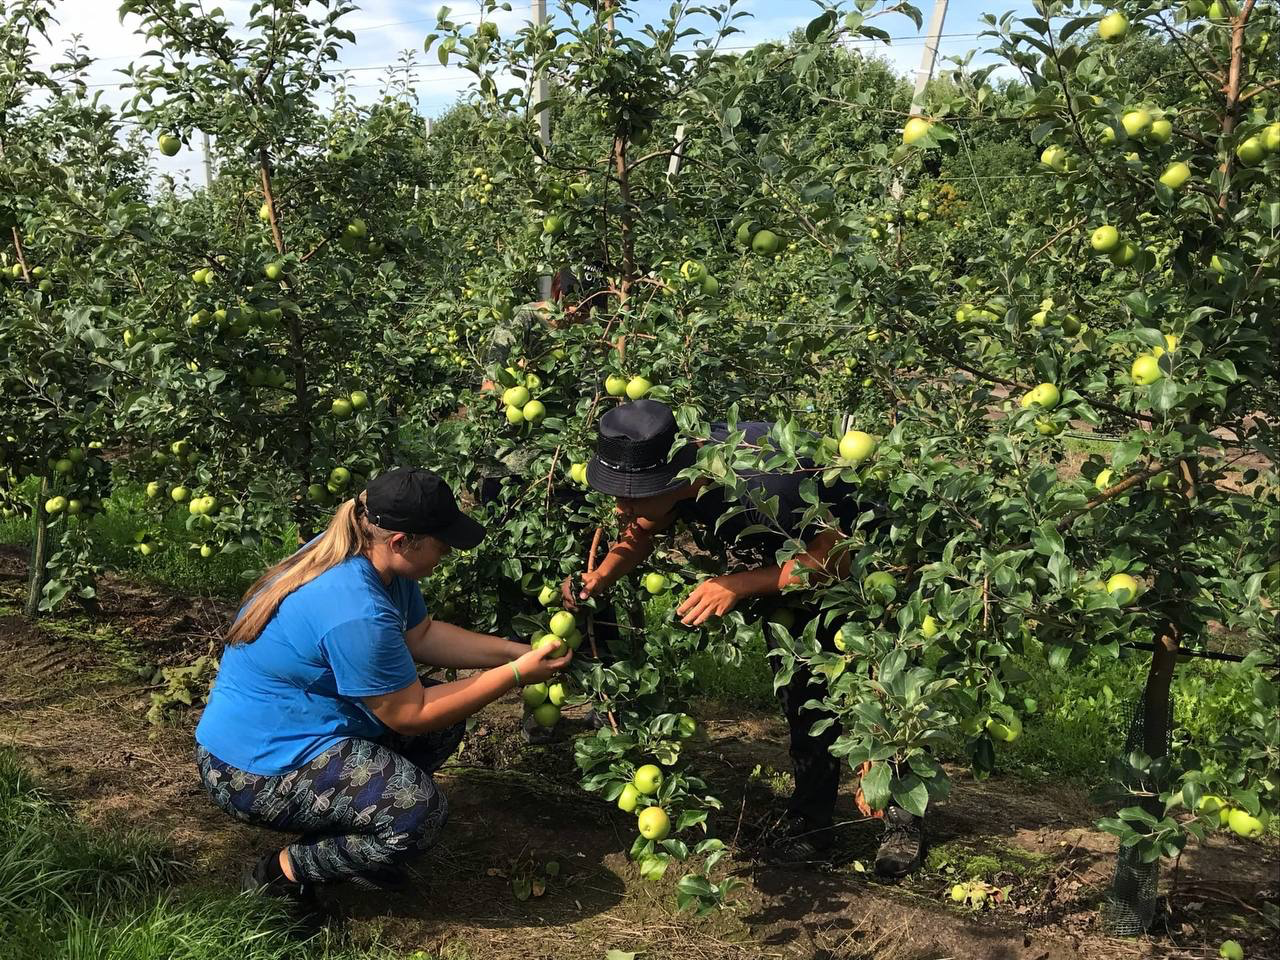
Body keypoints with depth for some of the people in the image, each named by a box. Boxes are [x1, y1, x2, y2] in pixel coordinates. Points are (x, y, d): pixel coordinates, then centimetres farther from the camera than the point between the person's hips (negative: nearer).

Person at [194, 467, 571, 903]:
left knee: (445, 721, 8)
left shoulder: (373, 558, -3)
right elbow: (410, 715, -21)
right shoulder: (356, 614, -31)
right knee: (419, 810, -25)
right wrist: (515, 675, -17)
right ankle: (283, 873, -3)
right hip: (255, 771, -10)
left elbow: (421, 635, 10)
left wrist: (515, 651, 2)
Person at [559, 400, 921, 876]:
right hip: (785, 559, 6)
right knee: (801, 698, 7)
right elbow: (639, 533, -1)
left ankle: (903, 822, 15)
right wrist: (599, 578, -21)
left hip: (857, 552, -6)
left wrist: (740, 585, -37)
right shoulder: (664, 470, -24)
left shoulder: (761, 486, -45)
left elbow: (833, 557, -31)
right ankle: (811, 822, 20)